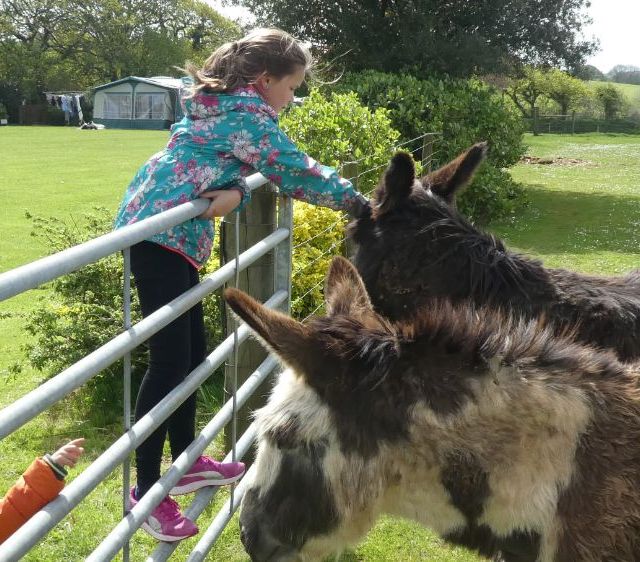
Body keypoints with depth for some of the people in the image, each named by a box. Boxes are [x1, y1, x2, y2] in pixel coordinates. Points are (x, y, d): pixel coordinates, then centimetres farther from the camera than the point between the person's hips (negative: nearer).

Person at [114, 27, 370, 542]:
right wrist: (359, 204, 2)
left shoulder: (224, 103, 18)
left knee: (191, 351, 16)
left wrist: (236, 191, -15)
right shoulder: (247, 112, -12)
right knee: (171, 360, -8)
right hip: (161, 233, -10)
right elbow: (295, 171, -10)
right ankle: (147, 490, 0)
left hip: (168, 233, 10)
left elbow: (242, 165, 10)